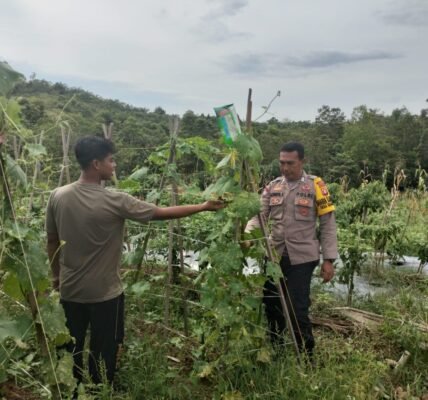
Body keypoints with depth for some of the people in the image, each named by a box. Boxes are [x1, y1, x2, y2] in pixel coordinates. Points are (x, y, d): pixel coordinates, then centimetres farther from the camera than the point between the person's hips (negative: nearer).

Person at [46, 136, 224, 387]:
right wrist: (204, 207, -3)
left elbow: (52, 242, 5)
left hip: (70, 290, 5)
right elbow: (162, 213, -14)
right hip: (104, 293, -5)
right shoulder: (114, 202, -20)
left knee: (72, 349, 20)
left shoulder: (58, 197, -6)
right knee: (103, 351, 13)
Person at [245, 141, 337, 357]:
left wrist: (328, 259, -7)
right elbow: (259, 216, 3)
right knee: (271, 305, 16)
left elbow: (328, 225, -3)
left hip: (301, 258, -4)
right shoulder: (273, 187, 5)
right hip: (274, 256, 5)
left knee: (297, 309, -2)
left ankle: (306, 355, 21)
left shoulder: (315, 186, -5)